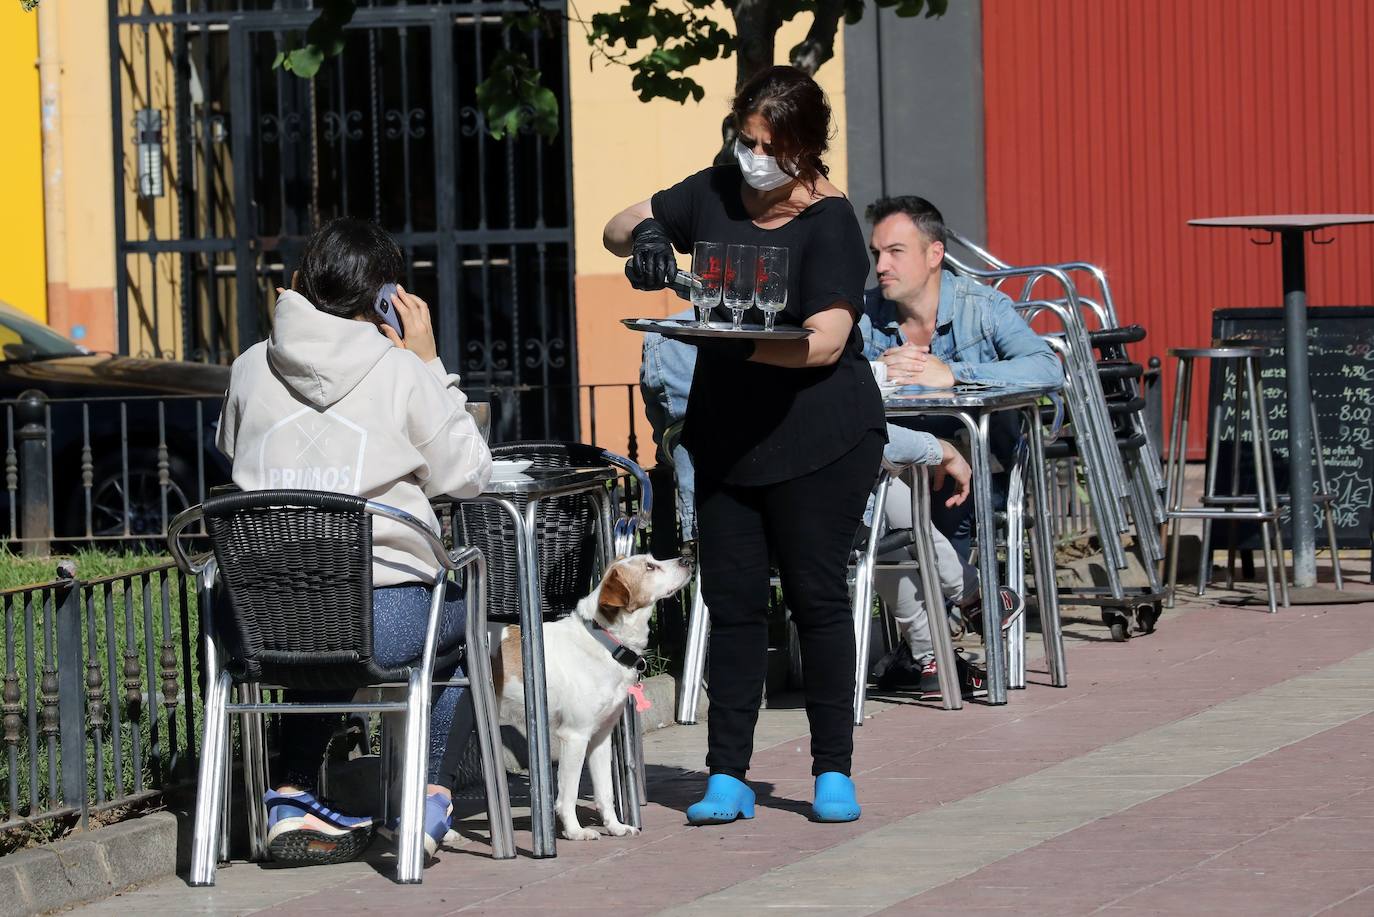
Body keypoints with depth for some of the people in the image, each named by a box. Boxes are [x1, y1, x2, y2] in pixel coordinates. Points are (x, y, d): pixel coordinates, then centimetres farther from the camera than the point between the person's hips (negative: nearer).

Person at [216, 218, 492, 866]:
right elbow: (467, 476, 6)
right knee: (467, 609, 29)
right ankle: (430, 797, 25)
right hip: (383, 622, -4)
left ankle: (293, 796, 26)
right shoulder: (402, 372, -4)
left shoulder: (250, 369, 5)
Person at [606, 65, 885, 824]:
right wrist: (644, 235, -9)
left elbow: (827, 339, -21)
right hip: (726, 439, 5)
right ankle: (727, 777, 6)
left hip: (817, 441, -5)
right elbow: (616, 228, 15)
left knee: (816, 598, 0)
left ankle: (833, 772, 10)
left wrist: (743, 344, -35)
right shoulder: (716, 193, 5)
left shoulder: (829, 223, -12)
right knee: (730, 603, 4)